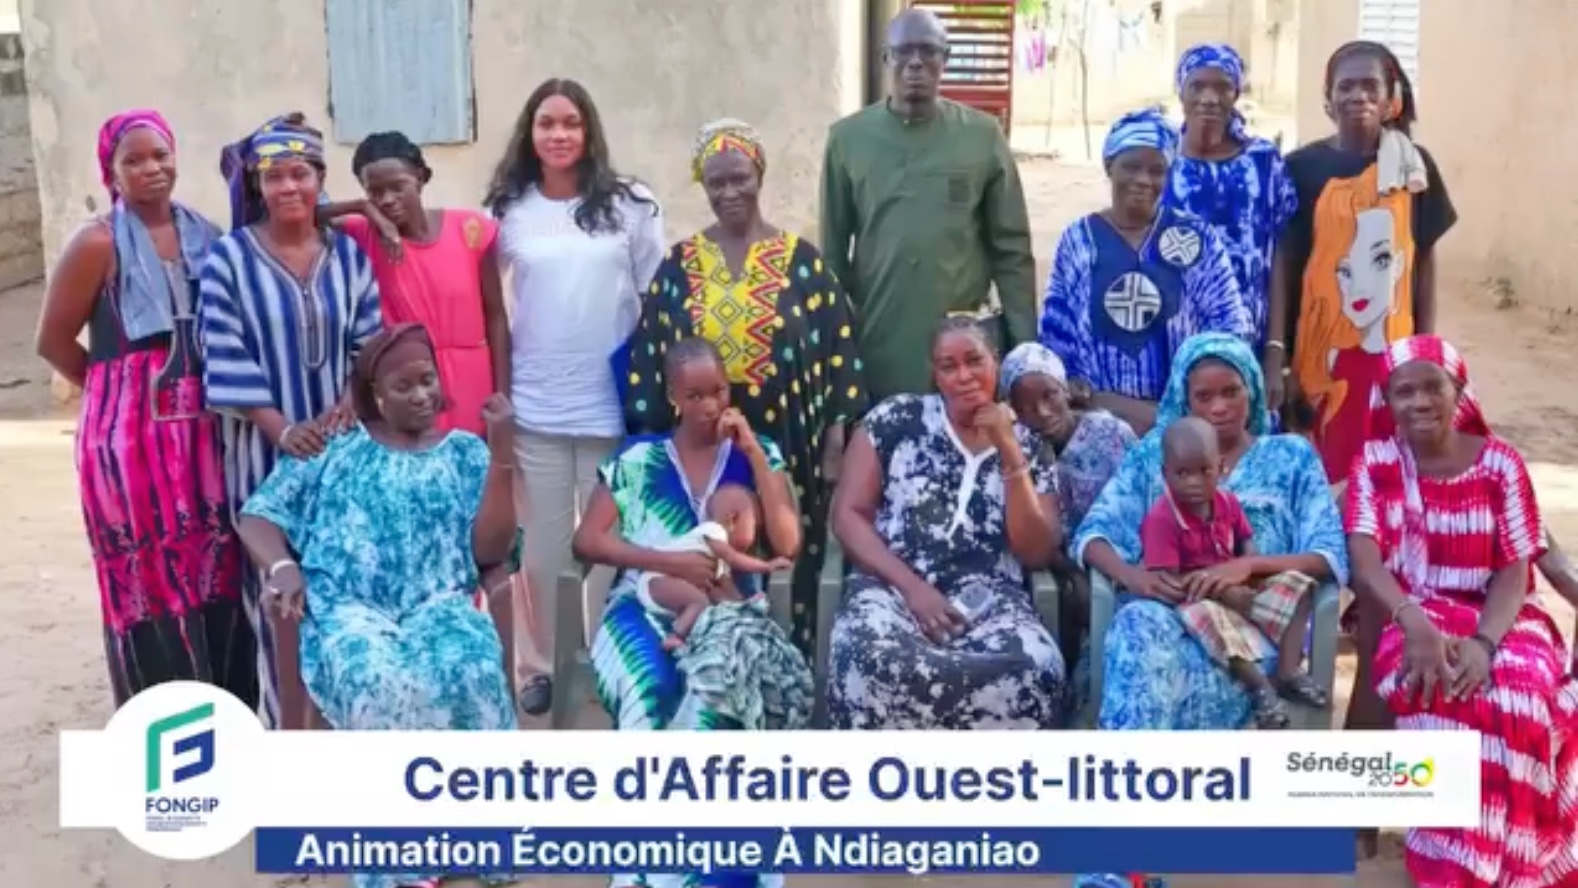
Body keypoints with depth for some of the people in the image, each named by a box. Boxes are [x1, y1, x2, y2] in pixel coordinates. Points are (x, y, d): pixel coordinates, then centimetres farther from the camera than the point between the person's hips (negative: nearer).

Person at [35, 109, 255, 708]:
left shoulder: (205, 236, 8)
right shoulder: (99, 244, -5)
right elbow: (53, 341, 0)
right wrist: (116, 388, 6)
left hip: (206, 433, 5)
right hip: (131, 434, -4)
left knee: (221, 572, 8)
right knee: (151, 579, 2)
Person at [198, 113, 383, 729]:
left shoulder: (348, 255, 6)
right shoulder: (229, 257, -3)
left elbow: (371, 343, 5)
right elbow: (226, 359, -8)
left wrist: (346, 406, -12)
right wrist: (282, 429, -17)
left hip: (343, 442, 3)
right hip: (267, 447, -3)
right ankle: (286, 719, 9)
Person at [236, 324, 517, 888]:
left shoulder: (466, 453, 15)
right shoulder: (331, 448, 15)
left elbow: (490, 551, 4)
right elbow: (257, 516, 13)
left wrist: (503, 456, -4)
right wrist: (282, 567, -8)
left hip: (439, 605, 1)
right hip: (348, 608, -1)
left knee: (470, 669, -36)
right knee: (380, 682, -37)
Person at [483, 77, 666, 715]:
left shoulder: (629, 206, -1)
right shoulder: (507, 212, 2)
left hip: (613, 404, -1)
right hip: (533, 406, 1)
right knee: (543, 542, 10)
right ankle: (545, 664, 23)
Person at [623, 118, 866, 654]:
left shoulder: (801, 261, 2)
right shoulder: (680, 264, 7)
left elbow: (839, 350, 1)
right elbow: (648, 355, 7)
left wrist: (837, 440, -3)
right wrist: (649, 444, 2)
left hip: (787, 448, -1)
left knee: (787, 574, 2)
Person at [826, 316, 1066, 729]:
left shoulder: (1027, 446, 15)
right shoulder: (895, 419, 10)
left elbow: (1037, 554, 5)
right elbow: (848, 514, 4)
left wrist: (1010, 453, -3)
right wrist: (913, 587, -9)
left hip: (989, 598, 2)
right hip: (893, 586, -2)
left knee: (1035, 669, -34)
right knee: (875, 663, -38)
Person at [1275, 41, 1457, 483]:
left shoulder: (1415, 165, 3)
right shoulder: (1302, 167, -2)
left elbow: (1424, 260, 7)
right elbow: (1282, 263, -3)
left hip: (1392, 350, 2)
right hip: (1321, 351, -1)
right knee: (1322, 468, 5)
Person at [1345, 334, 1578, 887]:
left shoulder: (1501, 463, 1)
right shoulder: (1375, 462, 2)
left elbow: (1515, 571, -3)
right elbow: (1364, 557, -11)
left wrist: (1484, 641, -23)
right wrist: (1416, 624, -30)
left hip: (1497, 616, 1)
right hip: (1414, 616, 0)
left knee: (1521, 693, -32)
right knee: (1436, 690, -34)